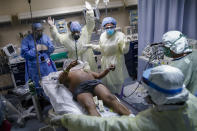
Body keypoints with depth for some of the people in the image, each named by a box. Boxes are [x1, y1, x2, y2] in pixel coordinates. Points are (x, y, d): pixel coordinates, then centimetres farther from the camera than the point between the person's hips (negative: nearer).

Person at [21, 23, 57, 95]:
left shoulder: (45, 37, 3)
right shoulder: (26, 40, -7)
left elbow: (52, 49, 3)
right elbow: (24, 54, -13)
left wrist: (46, 48, -18)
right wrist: (35, 50, -21)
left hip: (47, 65, 3)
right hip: (35, 67, -3)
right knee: (39, 86, 9)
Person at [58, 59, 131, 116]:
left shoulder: (84, 69, 42)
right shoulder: (64, 74, 32)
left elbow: (99, 75, 35)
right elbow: (61, 80, 8)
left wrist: (108, 69, 18)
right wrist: (68, 68, -9)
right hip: (80, 88, -3)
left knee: (110, 98, -29)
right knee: (90, 106, -36)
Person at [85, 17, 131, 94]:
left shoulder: (120, 36, -13)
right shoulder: (102, 36, 5)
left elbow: (124, 51, -14)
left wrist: (126, 44, -32)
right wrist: (91, 46, 15)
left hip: (116, 63, -5)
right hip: (106, 63, 6)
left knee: (116, 81, 5)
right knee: (107, 80, 17)